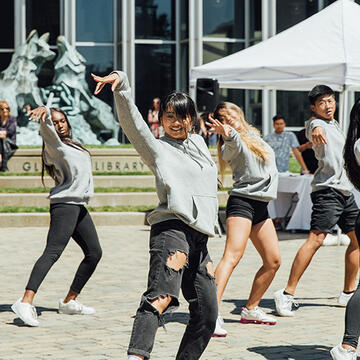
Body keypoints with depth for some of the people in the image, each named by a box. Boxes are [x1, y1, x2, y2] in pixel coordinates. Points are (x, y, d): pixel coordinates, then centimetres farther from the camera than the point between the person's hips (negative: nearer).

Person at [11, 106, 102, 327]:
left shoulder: (72, 145, 22)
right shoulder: (54, 144, -4)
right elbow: (47, 129, -25)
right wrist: (44, 111, -44)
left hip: (79, 205, 9)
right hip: (64, 203, -9)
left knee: (94, 252, 11)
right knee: (53, 252, -21)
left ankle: (70, 301, 18)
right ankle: (26, 302, -32)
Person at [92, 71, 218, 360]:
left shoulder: (199, 142, 23)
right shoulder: (156, 147, 6)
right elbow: (131, 120, -11)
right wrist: (121, 84, -24)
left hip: (199, 238, 7)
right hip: (171, 229, -7)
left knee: (207, 314, 5)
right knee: (162, 295, -29)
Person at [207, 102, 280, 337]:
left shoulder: (254, 134, 18)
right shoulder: (232, 144, -6)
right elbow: (233, 146, -32)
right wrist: (229, 134, -50)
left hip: (261, 206, 8)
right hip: (242, 201, -8)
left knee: (273, 261, 8)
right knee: (233, 256, -23)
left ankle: (251, 309, 22)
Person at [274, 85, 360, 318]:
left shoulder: (336, 126, 21)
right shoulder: (316, 123, -6)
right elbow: (315, 127, -33)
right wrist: (317, 130, -55)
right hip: (327, 190, -9)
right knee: (316, 239, -20)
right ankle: (287, 294, -22)